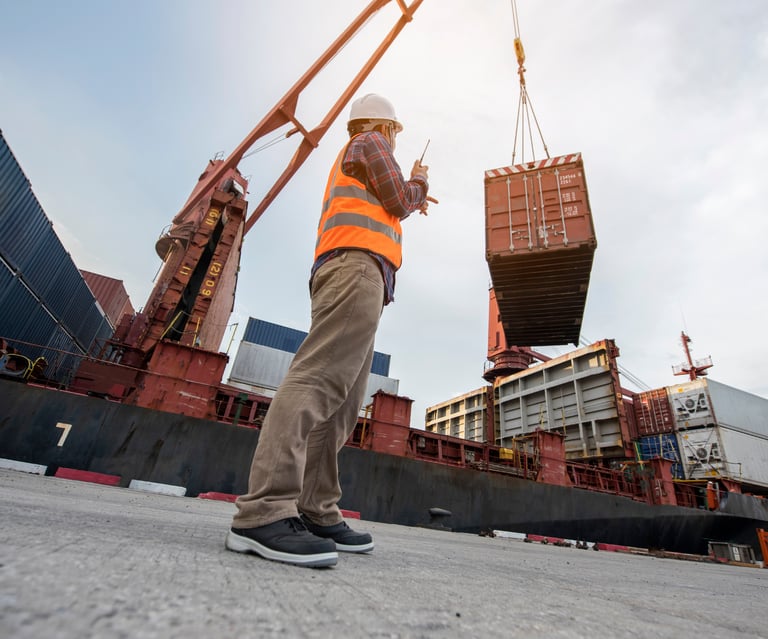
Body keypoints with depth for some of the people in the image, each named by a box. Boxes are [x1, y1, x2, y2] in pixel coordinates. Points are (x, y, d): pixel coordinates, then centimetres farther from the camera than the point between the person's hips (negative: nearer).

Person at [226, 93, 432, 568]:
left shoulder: (345, 162, 40)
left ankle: (316, 512, -3)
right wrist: (419, 181, 23)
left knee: (344, 402, -2)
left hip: (343, 271, 10)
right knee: (319, 378, -25)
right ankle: (265, 511, -30)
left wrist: (409, 203, 46)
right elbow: (399, 200, 3)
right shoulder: (370, 142, 15)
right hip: (357, 266, -9)